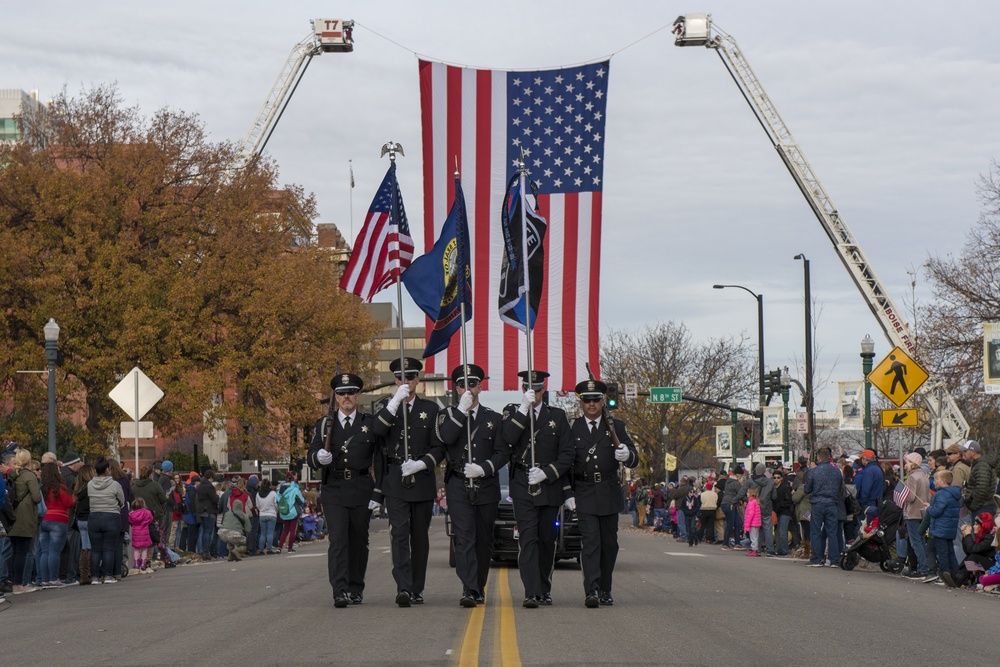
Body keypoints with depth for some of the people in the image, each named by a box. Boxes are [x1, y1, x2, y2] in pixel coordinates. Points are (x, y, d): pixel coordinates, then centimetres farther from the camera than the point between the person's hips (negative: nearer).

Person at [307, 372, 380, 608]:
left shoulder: (370, 424, 8)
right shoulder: (324, 425, 10)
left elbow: (380, 460, 6)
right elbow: (312, 458, 7)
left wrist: (379, 492, -2)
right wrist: (319, 457, -18)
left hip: (361, 490, 1)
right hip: (334, 491, -1)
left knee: (359, 540, 7)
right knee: (338, 539, -13)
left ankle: (356, 589, 20)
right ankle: (340, 591, -21)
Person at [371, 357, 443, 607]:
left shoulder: (430, 409, 10)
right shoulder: (386, 407, 9)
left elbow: (439, 448, 6)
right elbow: (377, 431, -12)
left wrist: (420, 464, -11)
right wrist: (396, 401, -20)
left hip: (422, 481, 2)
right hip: (395, 482, -1)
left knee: (420, 536, 6)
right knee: (399, 534, -13)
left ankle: (417, 589, 15)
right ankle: (403, 588, -21)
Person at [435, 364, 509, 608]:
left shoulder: (493, 419, 11)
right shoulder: (447, 415, 8)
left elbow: (502, 453, 4)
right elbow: (444, 438, -13)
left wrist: (484, 468, -13)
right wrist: (461, 410, -15)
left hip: (487, 488, 2)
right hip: (458, 488, -2)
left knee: (484, 540, 8)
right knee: (464, 538, -14)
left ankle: (479, 588, 21)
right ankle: (469, 590, -22)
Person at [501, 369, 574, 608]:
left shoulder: (557, 416, 10)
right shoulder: (512, 412, 9)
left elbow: (567, 454, 5)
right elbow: (508, 439, -11)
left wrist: (547, 472, -9)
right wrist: (524, 409, -16)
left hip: (550, 486, 2)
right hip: (522, 486, -2)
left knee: (547, 540, 6)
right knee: (528, 538, -13)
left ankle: (545, 590, 18)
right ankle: (531, 593, -20)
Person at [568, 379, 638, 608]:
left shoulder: (617, 427, 8)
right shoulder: (572, 428, 6)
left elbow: (634, 460, 3)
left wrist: (627, 455, -21)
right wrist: (568, 494, 0)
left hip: (609, 494, 2)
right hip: (584, 494, -2)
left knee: (609, 543, 6)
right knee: (590, 542, -13)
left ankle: (605, 590, 17)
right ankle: (591, 591, -21)